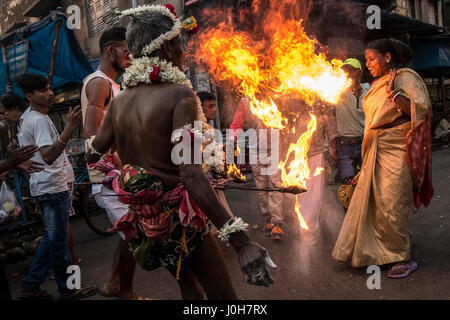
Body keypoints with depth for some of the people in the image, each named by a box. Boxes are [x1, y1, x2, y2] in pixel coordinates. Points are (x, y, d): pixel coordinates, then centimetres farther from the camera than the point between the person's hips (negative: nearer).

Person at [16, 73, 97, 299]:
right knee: (58, 240, 1)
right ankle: (68, 289, 14)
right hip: (52, 188, -10)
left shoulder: (29, 118, 16)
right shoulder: (39, 120, -18)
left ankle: (30, 286, 23)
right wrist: (70, 128, -40)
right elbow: (48, 156, -32)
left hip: (43, 187, 10)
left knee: (52, 238, 18)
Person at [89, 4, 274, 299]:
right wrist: (242, 243, -31)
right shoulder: (180, 95, -19)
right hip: (179, 217, -7)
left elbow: (94, 156, 10)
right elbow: (191, 175, -28)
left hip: (143, 218, 8)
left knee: (190, 287, 27)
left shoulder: (120, 100, 1)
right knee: (223, 294, 9)